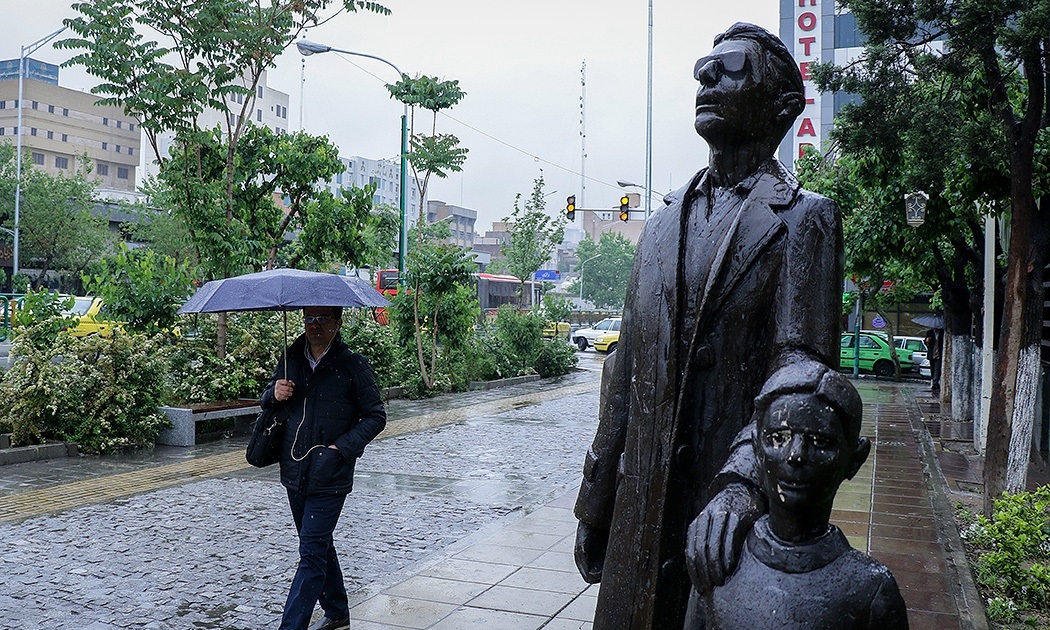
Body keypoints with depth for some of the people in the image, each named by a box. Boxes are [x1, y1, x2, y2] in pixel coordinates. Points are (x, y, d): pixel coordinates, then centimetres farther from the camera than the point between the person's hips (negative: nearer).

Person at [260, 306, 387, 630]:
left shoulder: (353, 365, -8)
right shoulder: (290, 359, 7)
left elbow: (375, 416, -6)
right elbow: (266, 402, 18)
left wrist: (340, 448, -16)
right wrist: (274, 394, -6)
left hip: (329, 478, -6)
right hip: (295, 474, 6)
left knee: (312, 555, -6)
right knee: (320, 548, 19)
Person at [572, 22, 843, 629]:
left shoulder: (804, 219, -4)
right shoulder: (665, 220, 12)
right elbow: (627, 368, 12)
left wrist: (743, 483, -30)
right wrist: (595, 504, 12)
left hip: (733, 510, -5)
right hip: (642, 506, 5)